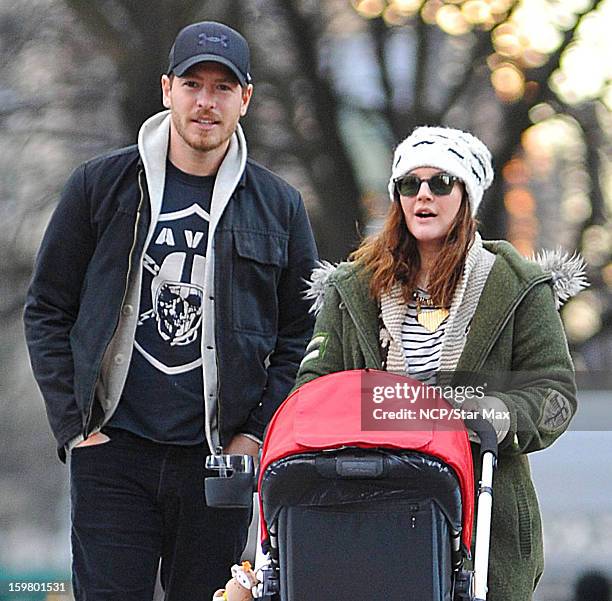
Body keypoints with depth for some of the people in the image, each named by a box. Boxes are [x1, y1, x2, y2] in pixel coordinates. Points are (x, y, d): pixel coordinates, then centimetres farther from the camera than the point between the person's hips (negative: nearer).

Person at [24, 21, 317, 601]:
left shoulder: (277, 206, 8)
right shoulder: (101, 185, 4)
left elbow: (300, 336, 12)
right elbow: (47, 310, 8)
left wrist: (257, 433, 0)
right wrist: (74, 424, -1)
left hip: (219, 459, 1)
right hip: (112, 451, -1)